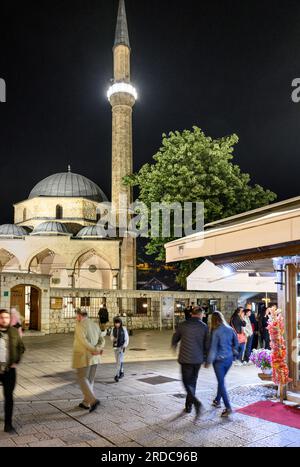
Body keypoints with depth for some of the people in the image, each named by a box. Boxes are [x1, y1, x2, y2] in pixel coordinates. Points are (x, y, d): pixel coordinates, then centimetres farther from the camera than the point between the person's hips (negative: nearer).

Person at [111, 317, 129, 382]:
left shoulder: (124, 329, -9)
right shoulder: (113, 329, 2)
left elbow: (127, 338, -4)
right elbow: (111, 336, 11)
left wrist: (125, 346, -14)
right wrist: (113, 339, -13)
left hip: (122, 346, -5)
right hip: (115, 346, 5)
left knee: (119, 361, -14)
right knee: (118, 360, 14)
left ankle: (117, 375, -17)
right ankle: (122, 372, 32)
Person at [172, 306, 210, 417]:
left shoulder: (183, 325, -5)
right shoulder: (204, 326, -4)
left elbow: (175, 338, 9)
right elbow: (207, 344, -1)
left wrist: (174, 345, 32)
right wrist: (206, 358, 13)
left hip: (186, 359, -2)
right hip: (198, 359, 2)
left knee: (187, 382, 5)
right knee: (193, 381, 18)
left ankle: (196, 402, -18)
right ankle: (188, 406, 25)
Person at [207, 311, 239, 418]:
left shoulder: (216, 331, -17)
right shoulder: (230, 329, 0)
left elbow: (213, 348, -16)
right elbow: (236, 343, 9)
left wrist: (209, 361, -7)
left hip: (219, 360, -6)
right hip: (229, 359, 6)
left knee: (221, 383, 1)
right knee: (221, 380, 23)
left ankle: (228, 408, -4)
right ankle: (217, 401, 36)